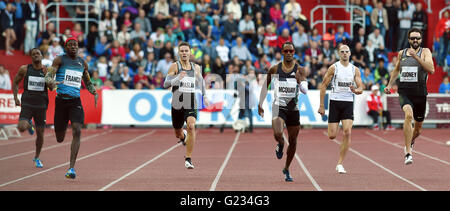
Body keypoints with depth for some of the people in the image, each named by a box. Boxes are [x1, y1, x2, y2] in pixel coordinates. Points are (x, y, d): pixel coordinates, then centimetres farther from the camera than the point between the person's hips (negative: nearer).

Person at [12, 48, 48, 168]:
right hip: (27, 104, -1)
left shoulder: (47, 71, 0)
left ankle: (37, 157, 25)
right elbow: (15, 82, 12)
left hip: (41, 105, 1)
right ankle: (29, 125, 18)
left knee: (40, 133, 5)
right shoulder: (24, 69, 0)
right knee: (21, 128, -21)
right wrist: (15, 97, 2)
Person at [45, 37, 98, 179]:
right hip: (61, 101, -2)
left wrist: (95, 93, 7)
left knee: (77, 131, -21)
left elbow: (87, 82, 26)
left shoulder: (83, 63, 13)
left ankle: (71, 168, -22)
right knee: (60, 139, 6)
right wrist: (51, 83, -33)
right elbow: (48, 76, -10)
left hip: (76, 102, 2)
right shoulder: (60, 60, 1)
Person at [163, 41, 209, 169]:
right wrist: (178, 78, -27)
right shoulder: (175, 66, -3)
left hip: (191, 104, 0)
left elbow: (201, 81, 26)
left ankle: (188, 159, -18)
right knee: (178, 134, 12)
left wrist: (204, 96, 19)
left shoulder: (196, 68, 8)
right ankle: (183, 137, 53)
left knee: (191, 127, -23)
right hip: (177, 104, 0)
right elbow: (166, 84, -11)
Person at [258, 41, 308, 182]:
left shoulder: (300, 70, 0)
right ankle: (280, 145, 12)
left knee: (293, 142, 8)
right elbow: (265, 86, 14)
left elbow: (305, 90, -9)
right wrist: (260, 104, 15)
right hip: (279, 107, -2)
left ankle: (286, 169, 29)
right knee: (277, 134, -27)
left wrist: (299, 81, -30)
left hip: (293, 108, 2)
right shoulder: (274, 69, 1)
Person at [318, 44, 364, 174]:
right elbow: (323, 86, 1)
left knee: (347, 133, -14)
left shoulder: (355, 70, 7)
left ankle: (340, 163, -8)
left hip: (348, 103, 2)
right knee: (332, 136, -4)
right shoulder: (333, 68, -1)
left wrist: (355, 90, -19)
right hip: (335, 102, -1)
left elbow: (360, 89, 7)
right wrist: (321, 106, -3)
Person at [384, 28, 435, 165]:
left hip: (420, 94, 0)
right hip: (404, 92, 0)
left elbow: (431, 69, -17)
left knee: (418, 128, 13)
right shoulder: (402, 53, 10)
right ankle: (408, 153, -32)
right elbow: (396, 70, 28)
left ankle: (411, 142, 52)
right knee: (409, 115, -31)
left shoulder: (425, 52, 0)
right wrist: (390, 85, 18)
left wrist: (416, 57, -23)